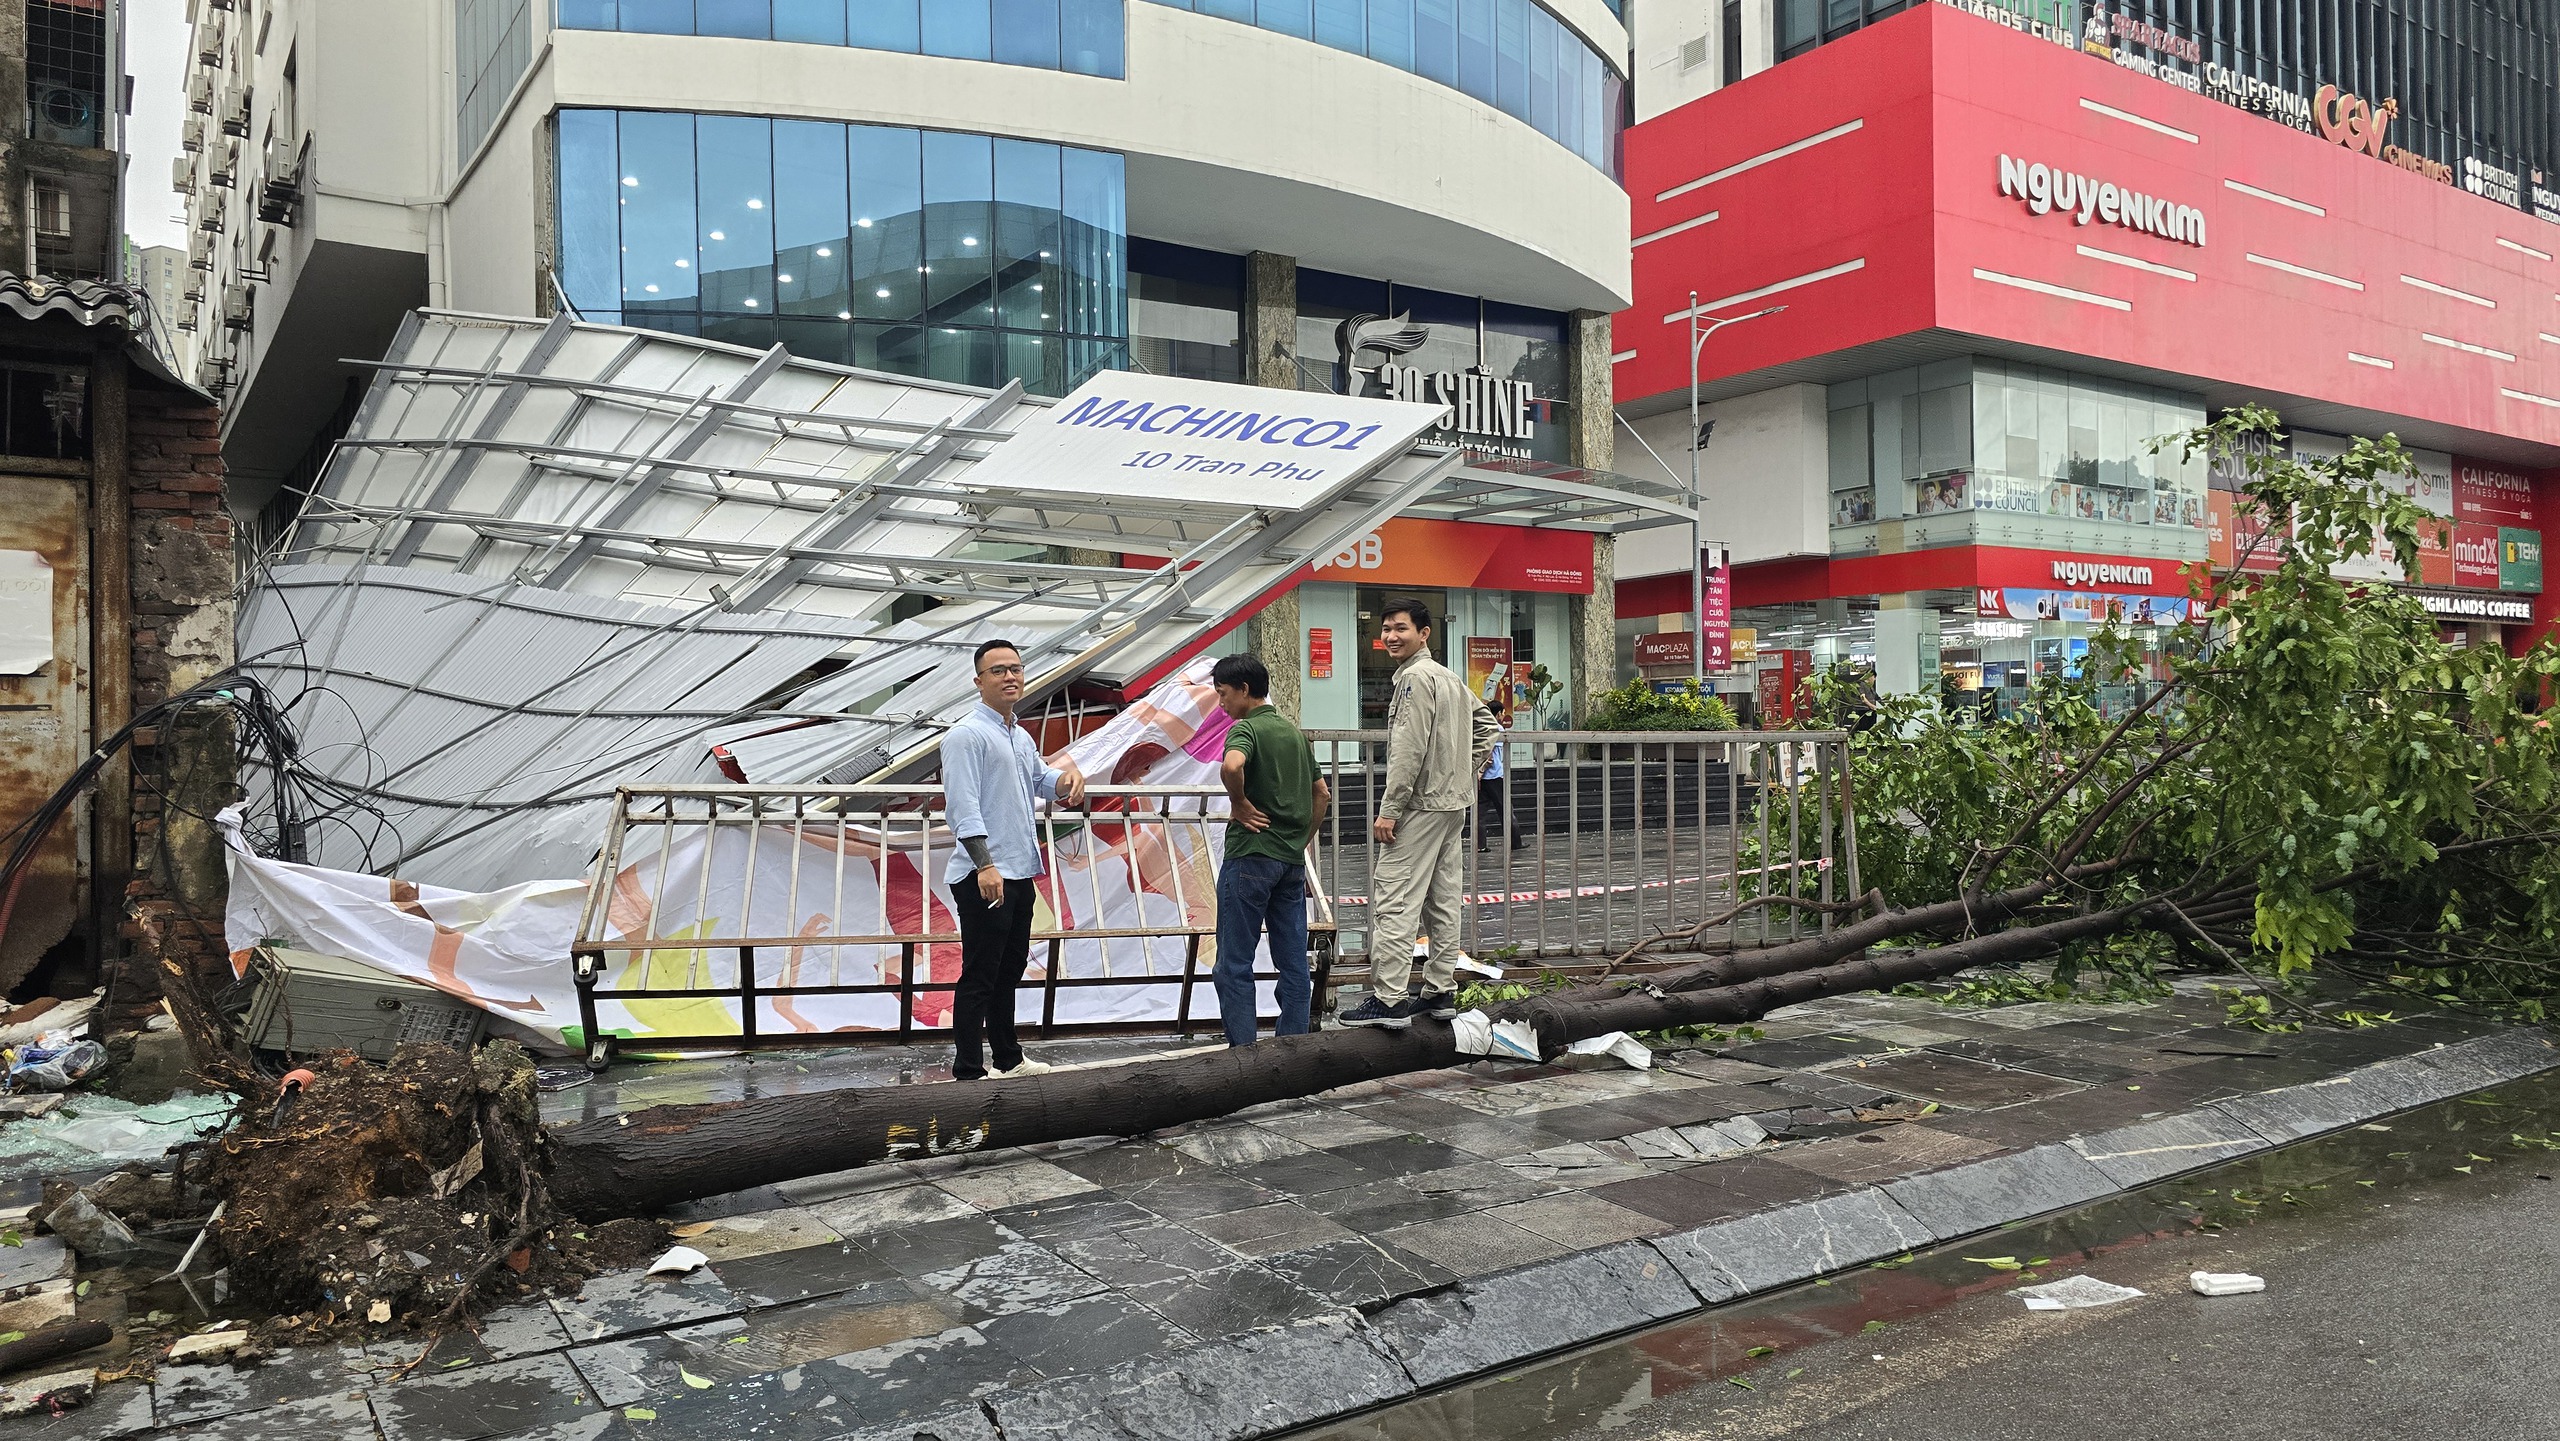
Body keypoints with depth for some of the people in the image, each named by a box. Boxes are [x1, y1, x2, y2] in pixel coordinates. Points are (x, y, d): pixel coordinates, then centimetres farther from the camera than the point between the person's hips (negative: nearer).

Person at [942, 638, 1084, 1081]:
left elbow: (1039, 780, 34)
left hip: (1020, 873, 9)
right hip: (983, 878, -9)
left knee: (1010, 970, 18)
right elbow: (963, 806, -21)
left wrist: (1068, 776, 11)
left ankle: (1008, 1058, 30)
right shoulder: (967, 735, -12)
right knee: (979, 977, -6)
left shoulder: (1022, 737, 16)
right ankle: (967, 1072, -1)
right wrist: (984, 865, -30)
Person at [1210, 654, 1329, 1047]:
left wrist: (1239, 802, -16)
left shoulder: (1246, 728, -9)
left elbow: (1231, 766, -33)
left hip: (1251, 855, -8)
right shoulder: (1295, 732, 15)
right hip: (1292, 860, 8)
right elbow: (1322, 794, 20)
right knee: (1293, 962, 9)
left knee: (1234, 965, -1)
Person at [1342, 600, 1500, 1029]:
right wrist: (1468, 776, 20)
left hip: (1420, 805, -10)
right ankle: (1440, 991, 19)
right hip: (1454, 804, 10)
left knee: (1395, 902, -9)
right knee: (1442, 901, 13)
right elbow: (1488, 727, 24)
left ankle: (1388, 1000, -11)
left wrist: (1389, 810, -19)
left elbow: (1409, 751, -20)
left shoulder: (1415, 677, -13)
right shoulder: (1450, 679, 16)